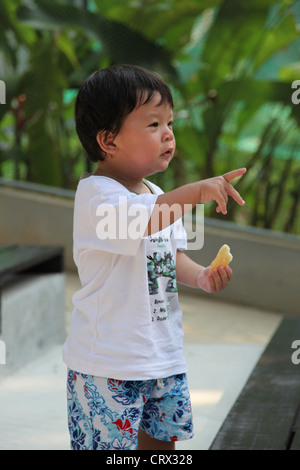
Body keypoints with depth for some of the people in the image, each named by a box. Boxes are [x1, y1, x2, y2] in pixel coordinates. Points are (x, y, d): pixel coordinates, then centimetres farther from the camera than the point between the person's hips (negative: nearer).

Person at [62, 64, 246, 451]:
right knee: (111, 444, 1)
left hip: (163, 357, 8)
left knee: (162, 439, 16)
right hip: (109, 362, -8)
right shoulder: (95, 193, -17)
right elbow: (137, 223, -36)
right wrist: (195, 191, -41)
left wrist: (200, 276, -3)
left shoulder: (160, 197, 12)